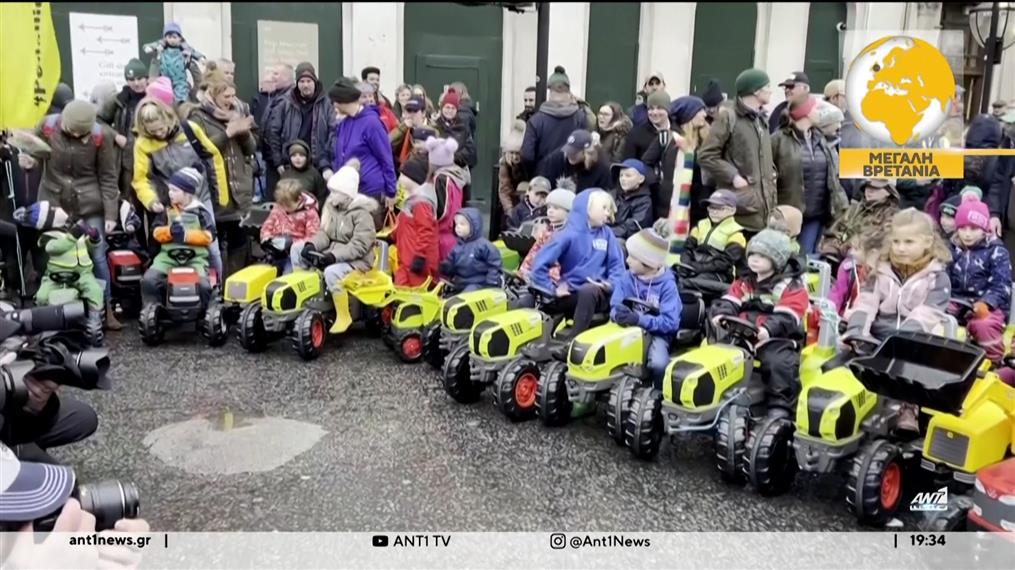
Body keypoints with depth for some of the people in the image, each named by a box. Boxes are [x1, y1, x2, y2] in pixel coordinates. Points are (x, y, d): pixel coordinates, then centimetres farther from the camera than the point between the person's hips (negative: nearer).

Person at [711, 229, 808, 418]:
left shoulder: (791, 286, -1)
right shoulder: (744, 282, 19)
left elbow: (786, 318, -15)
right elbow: (730, 301, 7)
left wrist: (768, 329, -33)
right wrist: (721, 314, -17)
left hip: (776, 338, -5)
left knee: (779, 363, -31)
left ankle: (780, 405, -21)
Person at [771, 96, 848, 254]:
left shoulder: (820, 139, 12)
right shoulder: (779, 139, -9)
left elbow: (834, 175, 14)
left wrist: (841, 205, 7)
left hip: (817, 213, 5)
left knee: (806, 256, 7)